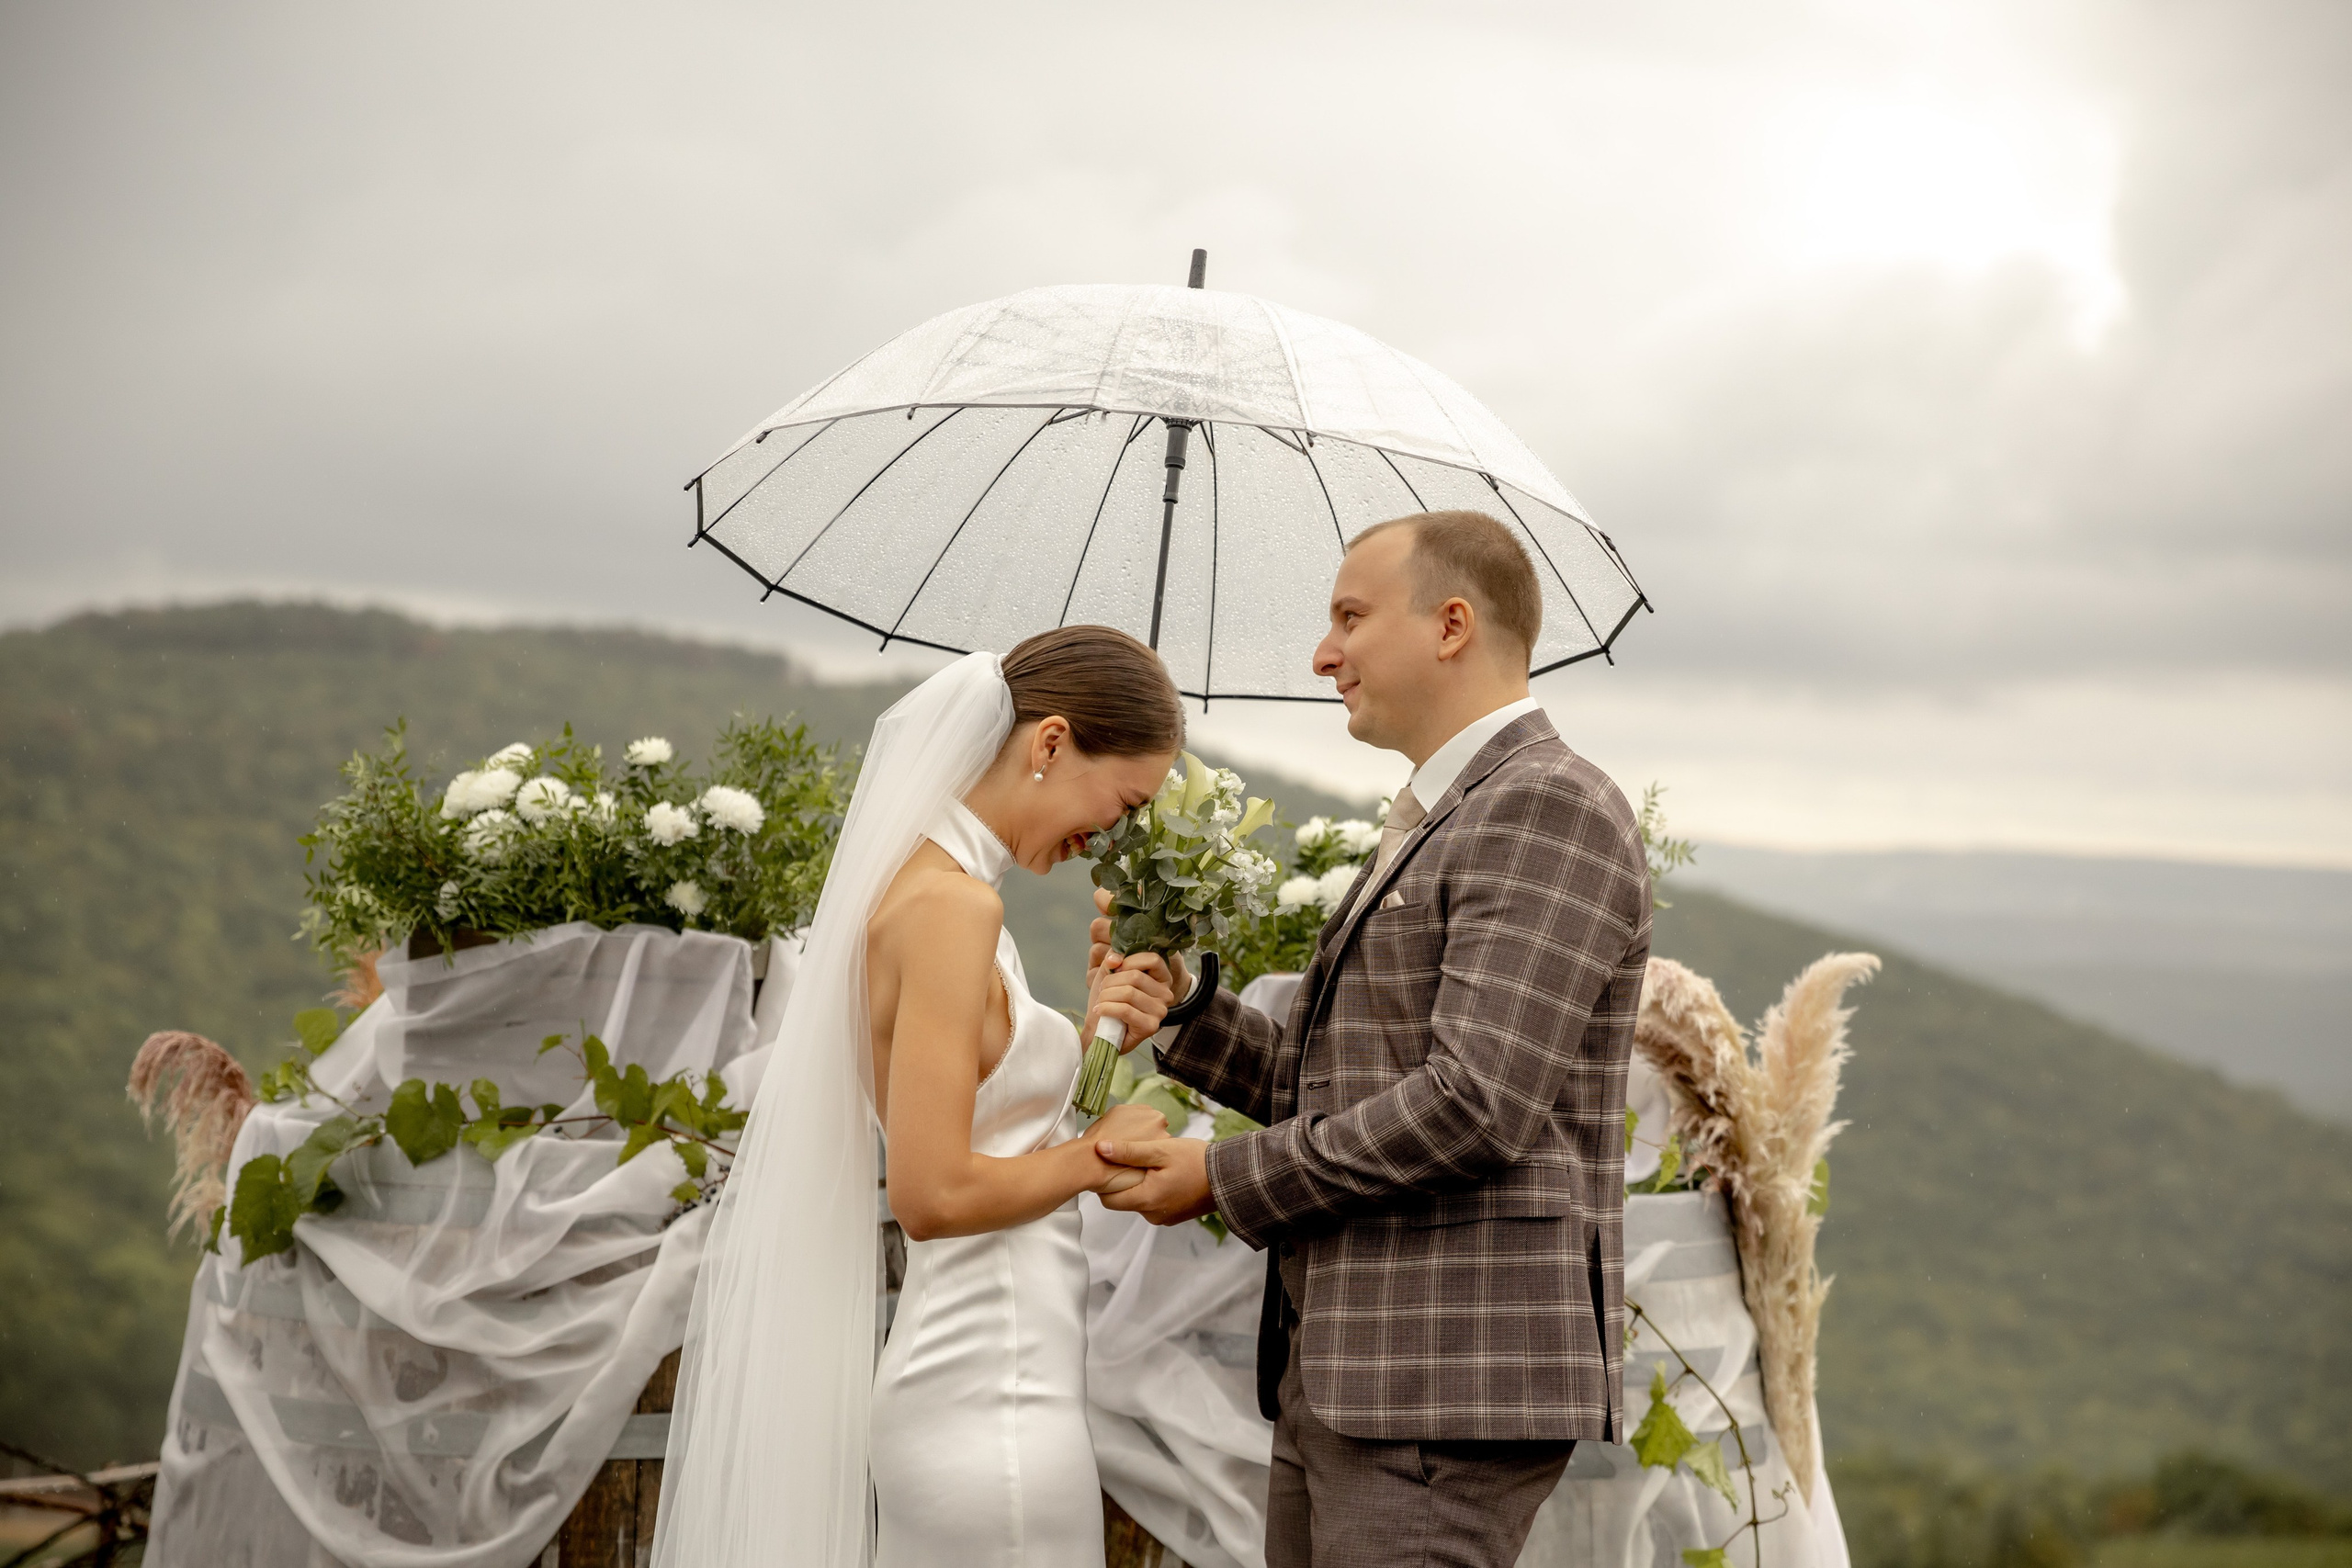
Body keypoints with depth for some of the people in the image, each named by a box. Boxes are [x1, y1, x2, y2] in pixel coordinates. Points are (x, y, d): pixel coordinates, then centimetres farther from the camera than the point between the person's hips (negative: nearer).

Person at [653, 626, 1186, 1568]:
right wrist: (1097, 1154, -9)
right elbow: (933, 1193, -22)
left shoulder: (917, 882, 12)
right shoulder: (953, 904, -17)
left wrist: (1085, 1039, 7)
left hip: (951, 1392, 9)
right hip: (994, 1409, -9)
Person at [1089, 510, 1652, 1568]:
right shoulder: (1436, 832, 22)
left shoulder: (1554, 810, -11)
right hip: (1347, 1375, 10)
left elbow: (1473, 1105, -20)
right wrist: (1185, 1013, 7)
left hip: (1453, 1385, -10)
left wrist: (1225, 1181, -12)